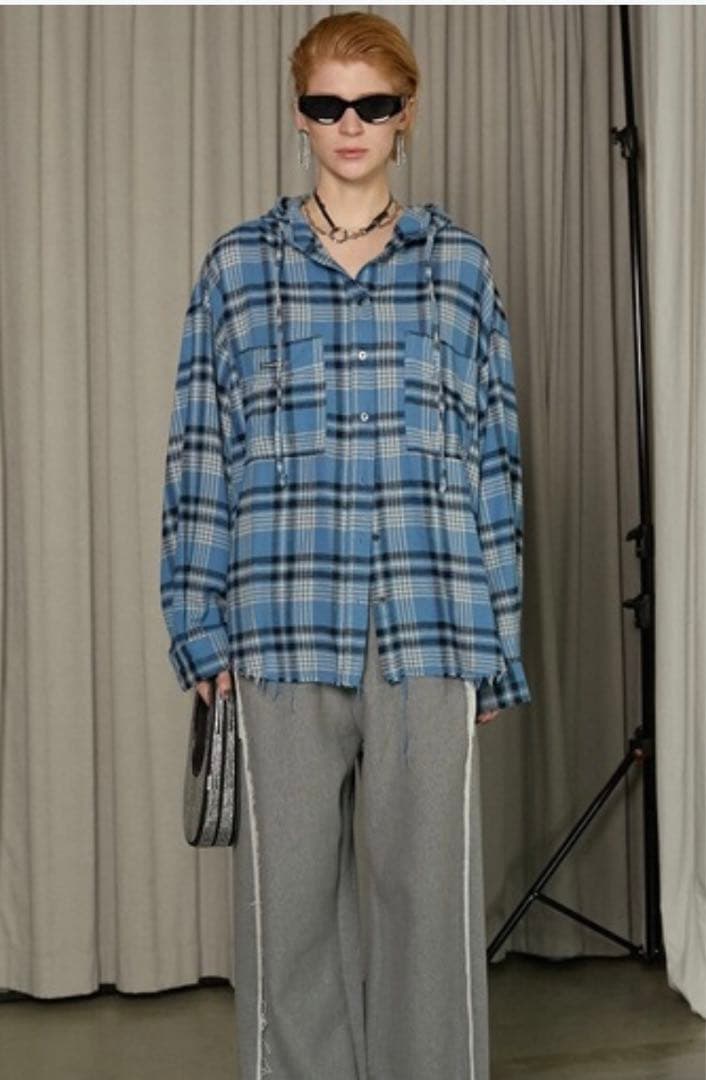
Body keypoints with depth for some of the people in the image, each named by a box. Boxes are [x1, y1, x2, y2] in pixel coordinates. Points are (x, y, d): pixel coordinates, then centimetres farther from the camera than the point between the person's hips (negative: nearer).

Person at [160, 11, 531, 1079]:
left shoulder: (462, 265, 10)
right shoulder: (238, 266, 9)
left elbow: (495, 459, 9)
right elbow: (200, 457, 7)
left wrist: (497, 644, 5)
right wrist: (201, 629, 1)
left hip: (433, 631, 0)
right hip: (285, 630, 0)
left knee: (431, 892, 4)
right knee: (291, 896, 5)